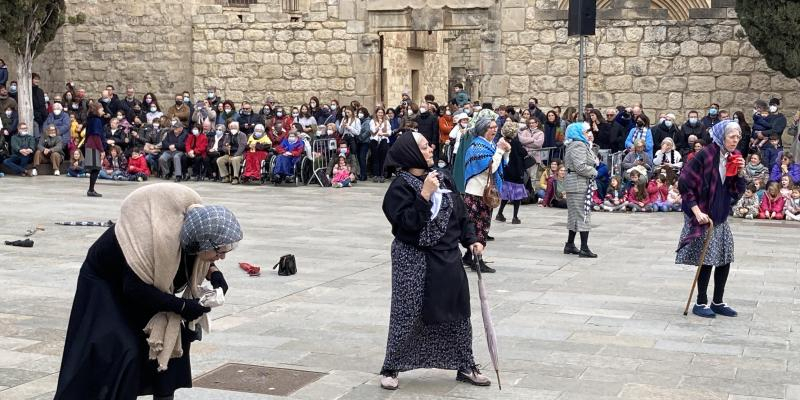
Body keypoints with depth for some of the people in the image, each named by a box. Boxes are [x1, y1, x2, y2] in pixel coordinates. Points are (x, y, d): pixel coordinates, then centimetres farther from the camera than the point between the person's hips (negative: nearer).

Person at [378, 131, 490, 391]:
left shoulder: (442, 177, 5)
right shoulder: (401, 186, -13)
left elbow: (460, 212, 12)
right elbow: (408, 223, -23)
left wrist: (471, 239, 3)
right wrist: (425, 194, -26)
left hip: (447, 257, 6)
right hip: (413, 259, -6)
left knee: (456, 313, 10)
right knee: (408, 316, 1)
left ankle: (465, 367, 23)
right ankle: (391, 369, 17)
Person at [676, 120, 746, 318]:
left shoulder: (734, 157, 5)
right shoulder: (705, 155, -16)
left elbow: (738, 192, 11)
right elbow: (684, 183, -17)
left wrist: (740, 173, -8)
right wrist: (697, 211, -19)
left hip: (720, 217, 7)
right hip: (701, 216, -7)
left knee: (725, 259, 8)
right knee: (707, 260, -4)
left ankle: (717, 302, 21)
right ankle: (701, 303, 10)